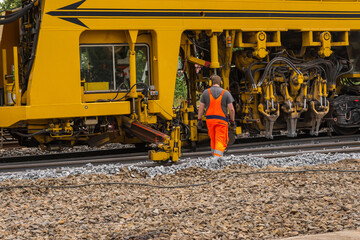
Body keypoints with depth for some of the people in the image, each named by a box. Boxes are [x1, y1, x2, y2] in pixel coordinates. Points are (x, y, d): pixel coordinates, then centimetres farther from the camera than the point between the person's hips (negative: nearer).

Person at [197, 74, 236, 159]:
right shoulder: (226, 93, -2)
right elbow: (231, 109, -5)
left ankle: (215, 157, 29)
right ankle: (217, 157, -24)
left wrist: (199, 120, 8)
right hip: (221, 120, -3)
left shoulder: (206, 92, 2)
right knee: (221, 141, -5)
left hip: (209, 119, 3)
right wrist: (232, 121, 5)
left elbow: (201, 108, 1)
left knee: (213, 140, 18)